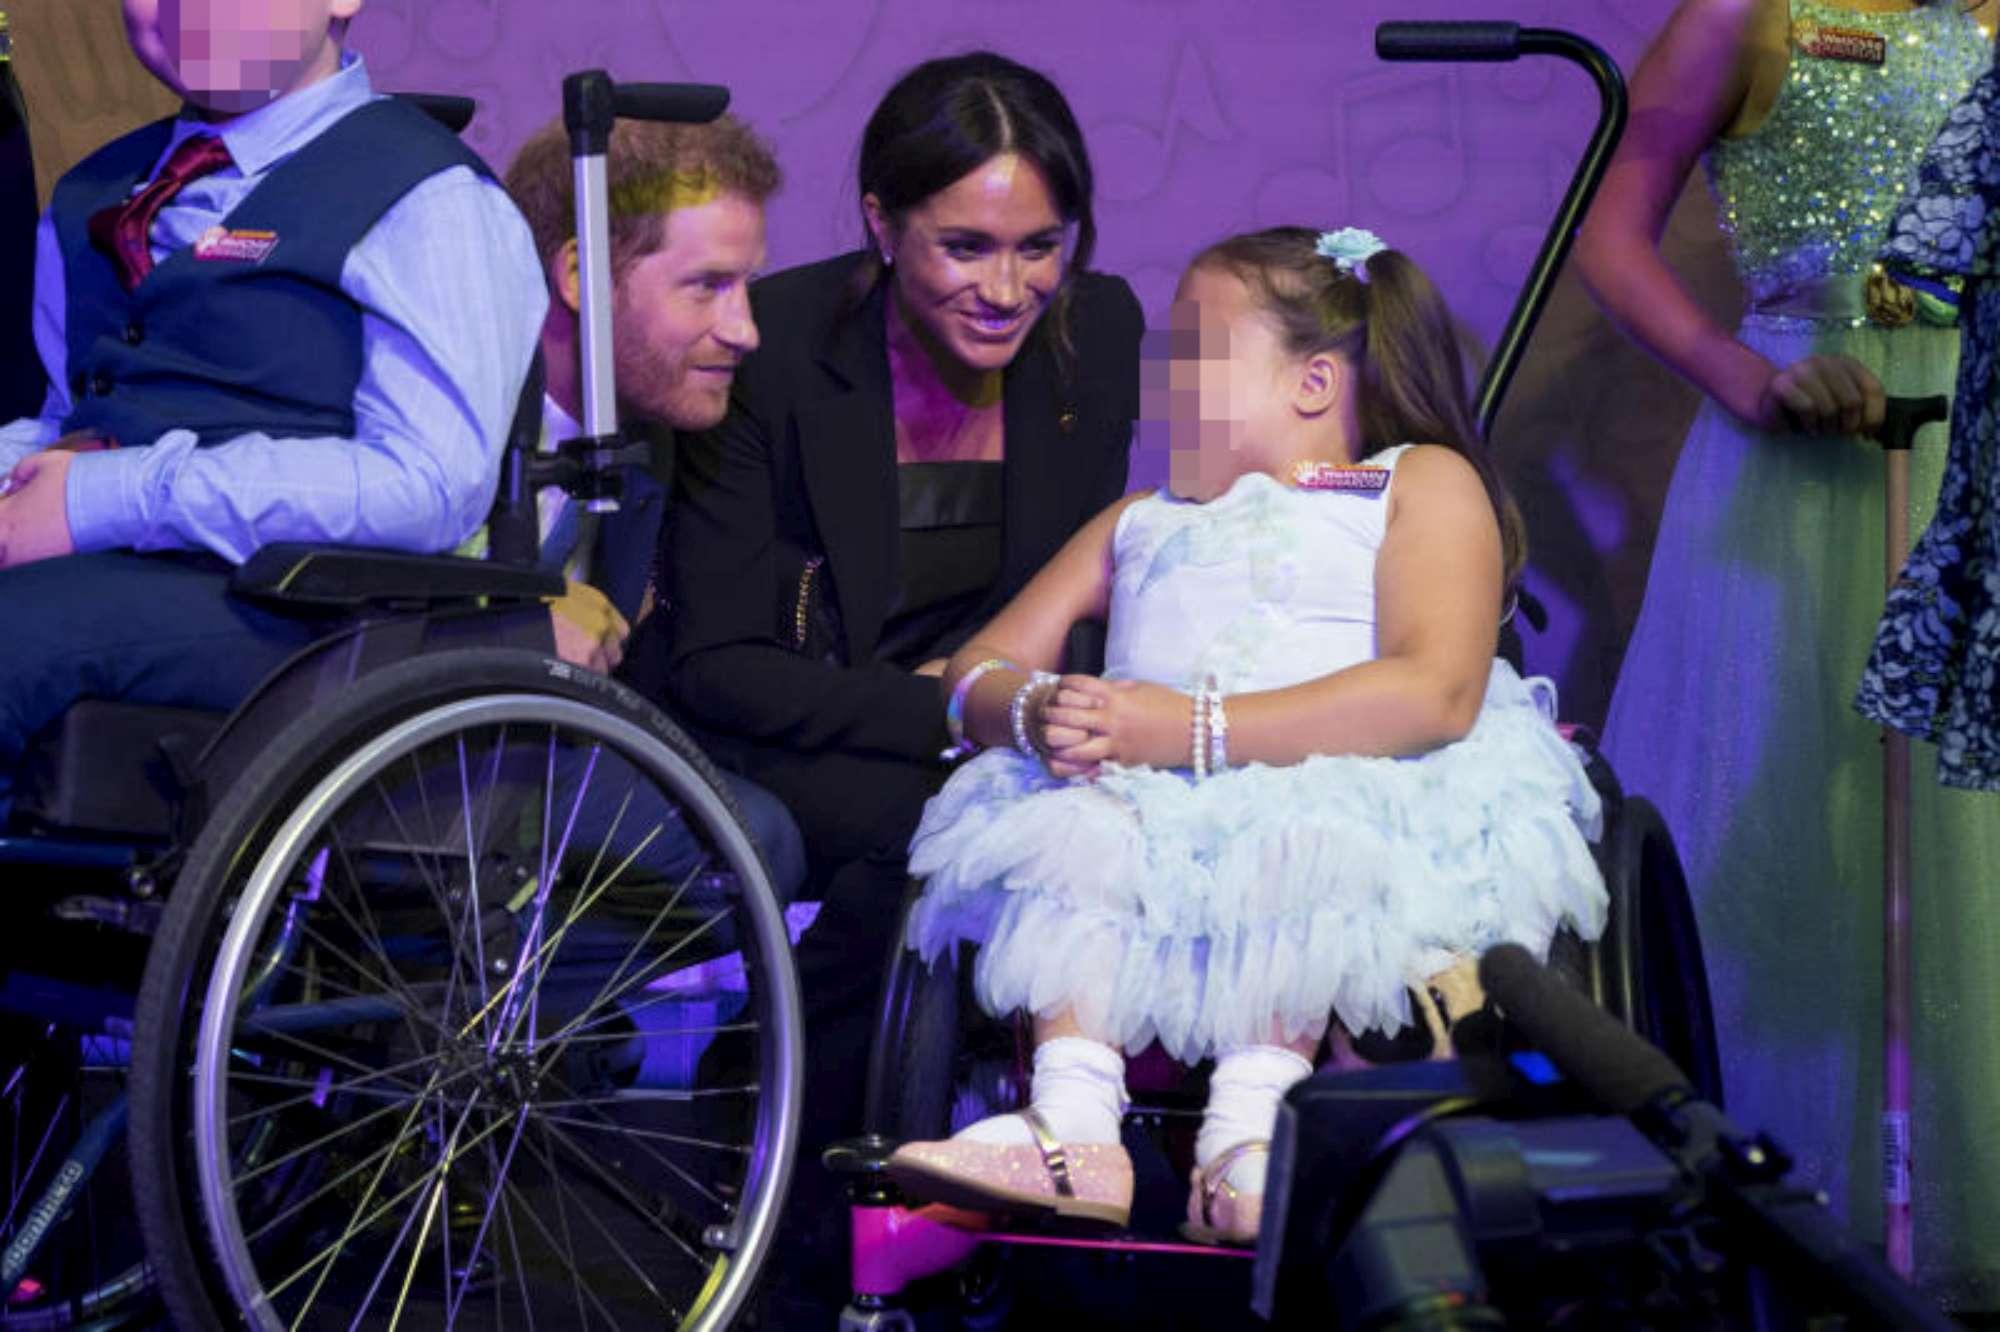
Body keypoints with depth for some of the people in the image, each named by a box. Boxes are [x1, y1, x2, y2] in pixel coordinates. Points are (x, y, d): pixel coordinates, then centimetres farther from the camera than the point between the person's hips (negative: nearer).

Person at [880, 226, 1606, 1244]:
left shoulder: (1424, 483, 13)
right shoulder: (1138, 521, 33)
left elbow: (1437, 693, -8)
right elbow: (979, 671, 22)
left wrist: (1193, 729, -16)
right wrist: (1037, 712, -6)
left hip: (1341, 786, -5)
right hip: (1145, 789, 5)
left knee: (1287, 841, -35)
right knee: (1067, 822, -25)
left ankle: (1247, 1138, -44)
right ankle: (1071, 1127, -37)